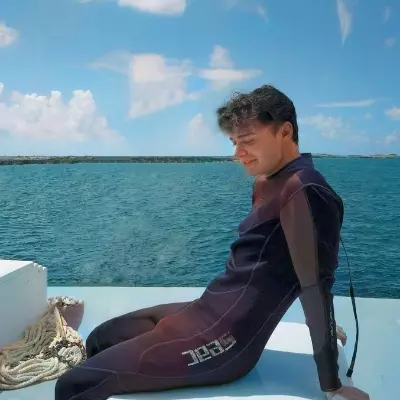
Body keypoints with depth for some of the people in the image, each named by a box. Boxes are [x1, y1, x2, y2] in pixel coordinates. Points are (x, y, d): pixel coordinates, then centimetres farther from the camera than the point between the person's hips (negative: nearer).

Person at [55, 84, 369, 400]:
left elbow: (316, 285, -19)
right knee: (100, 340, 20)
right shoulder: (268, 184, 10)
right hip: (209, 312, 10)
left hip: (221, 339, -10)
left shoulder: (305, 191, -20)